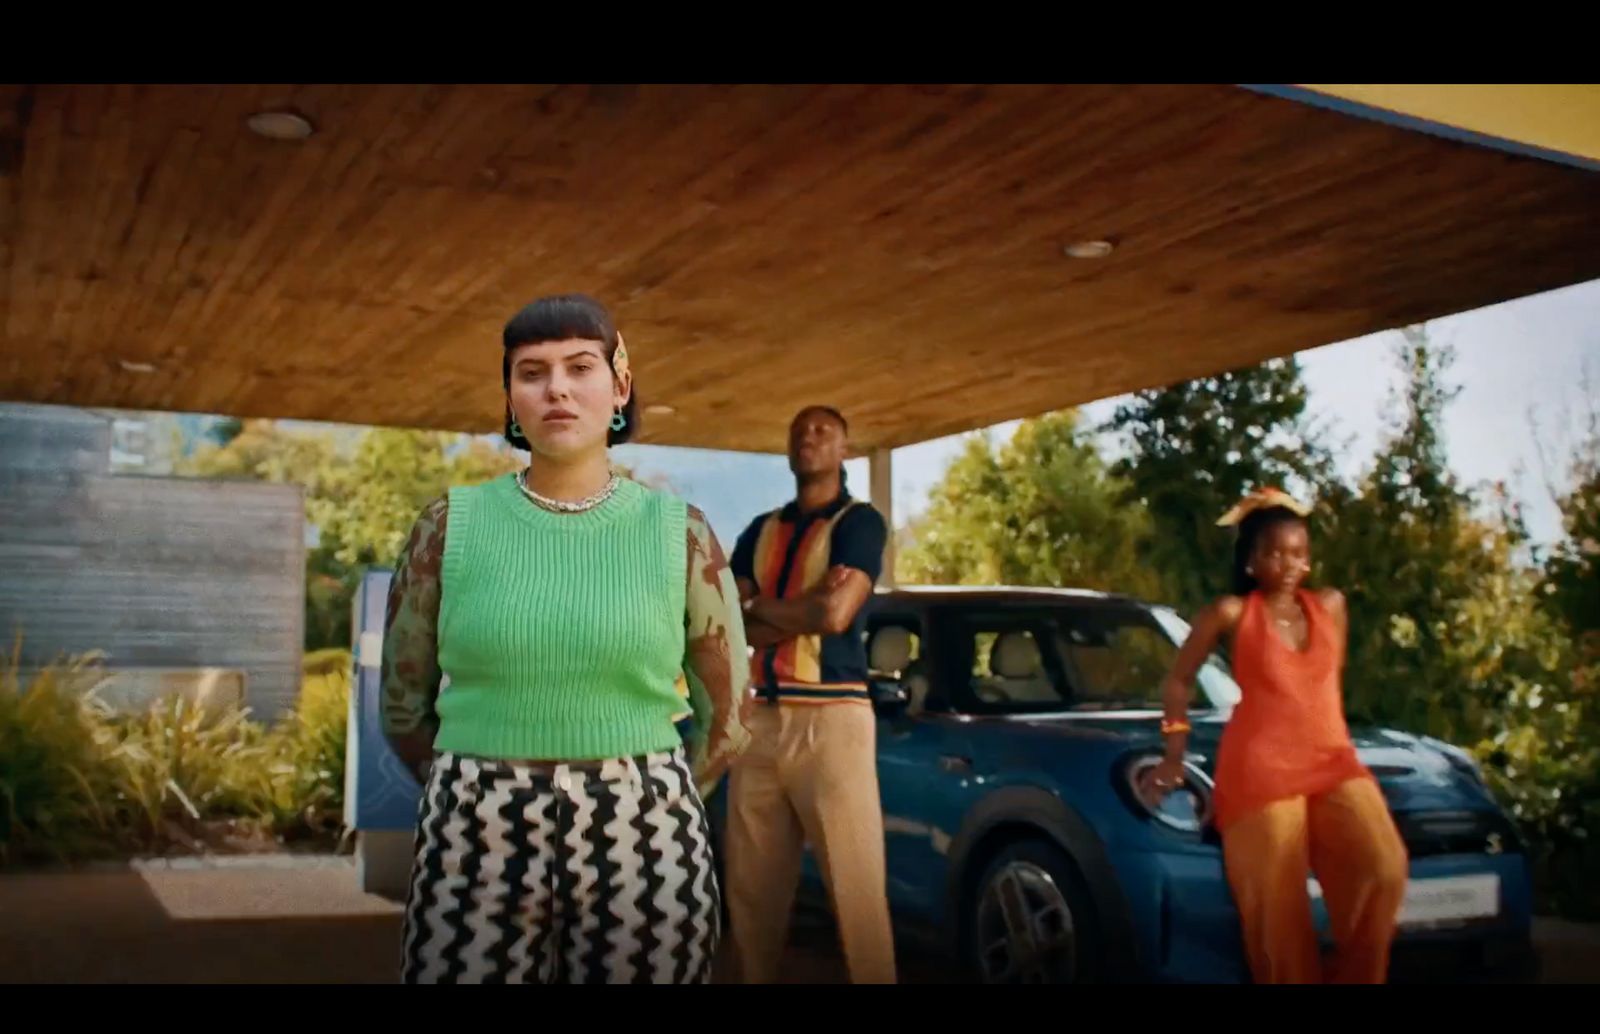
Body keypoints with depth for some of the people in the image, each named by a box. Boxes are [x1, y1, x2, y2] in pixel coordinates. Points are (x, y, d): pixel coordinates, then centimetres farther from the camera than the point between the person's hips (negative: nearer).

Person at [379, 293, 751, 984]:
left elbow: (727, 721, 9)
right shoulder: (451, 525, 1)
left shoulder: (679, 532, 0)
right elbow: (404, 708, 11)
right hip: (475, 846, 0)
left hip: (645, 847, 0)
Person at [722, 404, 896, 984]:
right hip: (758, 719, 5)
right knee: (750, 886, 6)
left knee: (856, 885, -7)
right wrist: (803, 610, -5)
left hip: (831, 717, -5)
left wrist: (757, 606, 3)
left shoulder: (859, 522, 3)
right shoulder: (759, 531, 19)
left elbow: (835, 614, -11)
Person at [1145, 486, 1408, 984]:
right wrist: (1174, 758, 5)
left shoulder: (1330, 605, 10)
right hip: (1261, 768, -4)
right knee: (1280, 909, -6)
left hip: (1331, 760, 4)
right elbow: (1178, 679, 8)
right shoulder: (1231, 613, -1)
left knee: (1383, 867, -17)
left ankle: (1352, 976, 2)